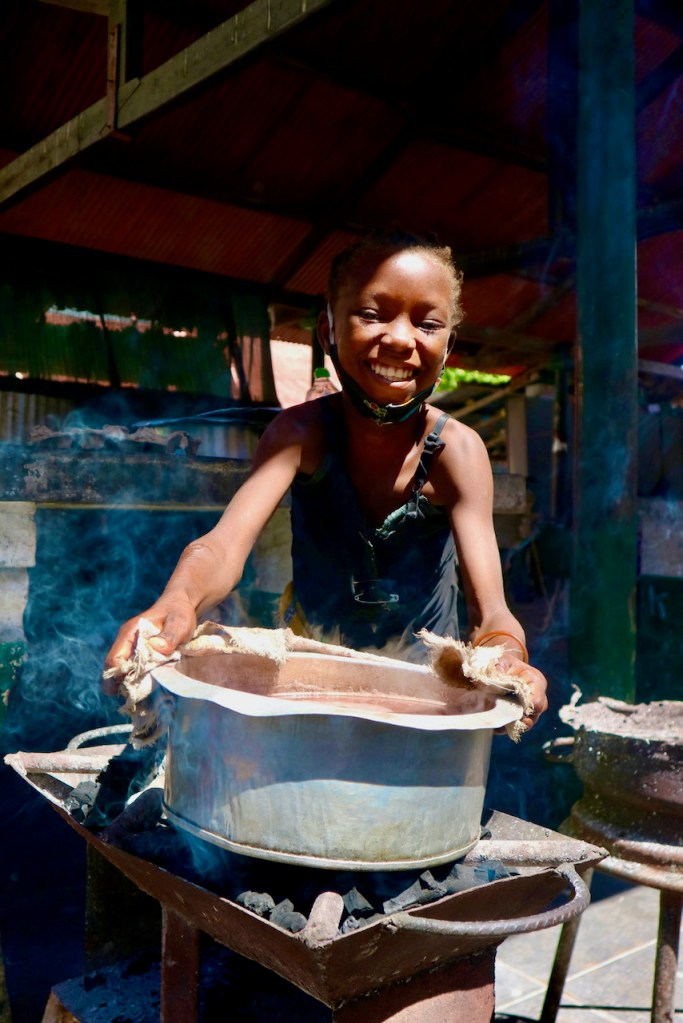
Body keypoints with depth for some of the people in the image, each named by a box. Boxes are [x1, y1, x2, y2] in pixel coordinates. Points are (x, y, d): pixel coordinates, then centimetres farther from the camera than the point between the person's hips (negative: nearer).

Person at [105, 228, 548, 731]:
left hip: (423, 681, -1)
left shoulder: (456, 450, -22)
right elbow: (225, 544, -36)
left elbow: (490, 611, -30)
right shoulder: (302, 433, -21)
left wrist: (508, 656, -55)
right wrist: (176, 604, -60)